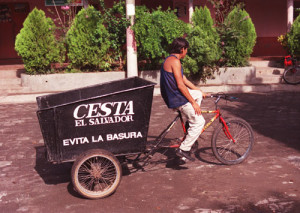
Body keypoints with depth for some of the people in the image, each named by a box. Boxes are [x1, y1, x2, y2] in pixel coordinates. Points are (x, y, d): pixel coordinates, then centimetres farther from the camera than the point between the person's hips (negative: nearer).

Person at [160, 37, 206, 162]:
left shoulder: (170, 60, 16)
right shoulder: (174, 61, -17)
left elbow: (184, 80, 23)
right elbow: (180, 85, -21)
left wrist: (199, 91, 28)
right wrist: (194, 102, -16)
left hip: (172, 96, 10)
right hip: (177, 100, -10)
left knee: (198, 94, 27)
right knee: (199, 122, -4)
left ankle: (191, 125, 24)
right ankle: (184, 149, -2)